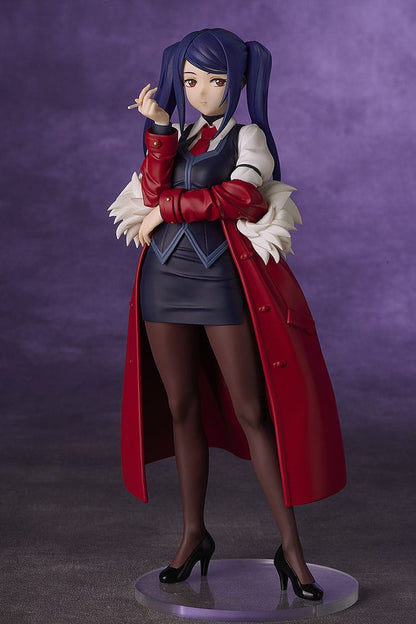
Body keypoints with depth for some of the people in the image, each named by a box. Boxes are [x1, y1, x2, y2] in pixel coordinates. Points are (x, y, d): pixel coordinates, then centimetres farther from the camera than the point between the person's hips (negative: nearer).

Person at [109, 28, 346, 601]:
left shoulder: (248, 135, 3)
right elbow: (153, 191, -2)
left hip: (223, 281, -5)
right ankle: (194, 535, 21)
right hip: (165, 278, 5)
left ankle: (291, 548, 1)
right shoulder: (176, 136, 16)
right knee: (182, 409, 9)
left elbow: (240, 195, -17)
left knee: (253, 412, -5)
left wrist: (166, 209, -10)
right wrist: (159, 128, -6)